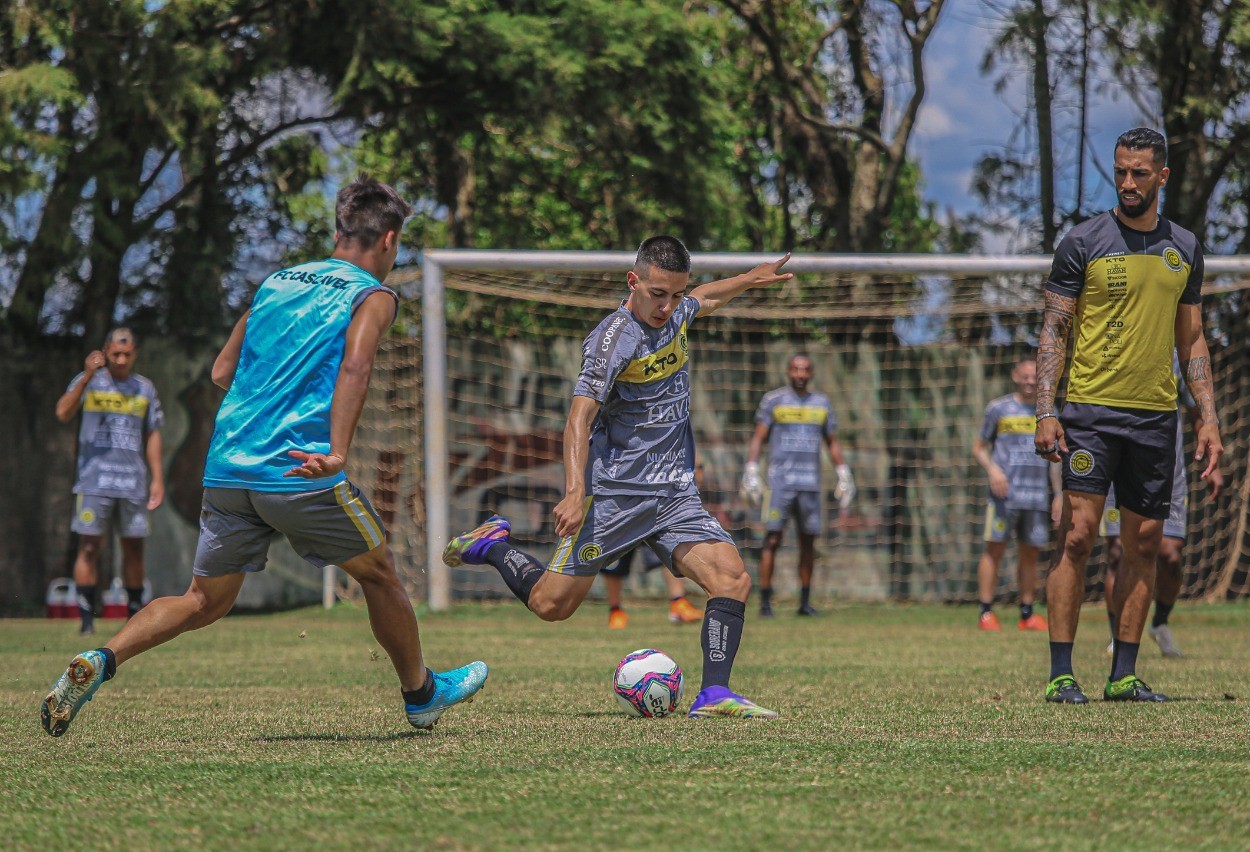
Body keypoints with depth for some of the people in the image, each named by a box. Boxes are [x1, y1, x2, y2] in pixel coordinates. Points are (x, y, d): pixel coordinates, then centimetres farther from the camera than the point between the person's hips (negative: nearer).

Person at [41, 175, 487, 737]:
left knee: (204, 602, 11)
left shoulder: (277, 282, 20)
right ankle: (422, 694, 30)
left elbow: (222, 372, 22)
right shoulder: (372, 296, 1)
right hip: (299, 475, -5)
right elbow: (355, 367, -19)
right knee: (379, 575, 16)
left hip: (227, 470, 5)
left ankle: (99, 662, -9)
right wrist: (337, 453, -30)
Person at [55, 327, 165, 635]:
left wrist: (157, 479, 8)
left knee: (134, 548, 4)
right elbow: (63, 413, -15)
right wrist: (87, 376, -25)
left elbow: (152, 436, 15)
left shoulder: (145, 388, 12)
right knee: (89, 546, -7)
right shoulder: (88, 381, 2)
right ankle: (86, 618, -6)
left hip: (133, 483, 3)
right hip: (95, 480, -3)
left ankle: (135, 617, 12)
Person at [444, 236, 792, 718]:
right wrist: (575, 492, -36)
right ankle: (492, 547, 22)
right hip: (614, 493, -6)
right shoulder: (613, 340, -16)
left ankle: (714, 696, -14)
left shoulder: (676, 315, 8)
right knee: (553, 604, -5)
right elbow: (580, 418, -24)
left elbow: (704, 299, 36)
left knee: (733, 579, -14)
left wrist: (752, 279, 45)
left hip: (676, 494, 6)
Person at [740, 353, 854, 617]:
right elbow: (758, 438, 0)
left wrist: (844, 476, 12)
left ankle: (805, 602, 13)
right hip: (780, 481, -3)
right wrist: (751, 472, -9)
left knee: (808, 541, 5)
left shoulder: (821, 403, 12)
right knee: (773, 539, -9)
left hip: (810, 483, 3)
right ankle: (765, 602, -8)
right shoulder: (773, 400, 2)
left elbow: (832, 442, 18)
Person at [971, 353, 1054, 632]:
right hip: (1005, 493, -3)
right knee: (994, 548, -5)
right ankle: (986, 612, -3)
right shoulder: (999, 408, 5)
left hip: (1038, 495, 3)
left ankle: (1027, 614, 11)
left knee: (1030, 553, 5)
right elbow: (979, 447, 7)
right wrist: (992, 469, -12)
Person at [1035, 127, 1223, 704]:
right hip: (1090, 408, -4)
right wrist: (1046, 412, -12)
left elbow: (1191, 339, 18)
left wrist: (1209, 417, 9)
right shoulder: (1084, 242, -1)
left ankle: (1124, 676, 10)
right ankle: (1061, 674, -8)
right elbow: (1054, 331, -2)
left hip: (1156, 414, 4)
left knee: (1144, 543, 4)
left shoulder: (1184, 248, 12)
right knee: (1078, 534, -11)